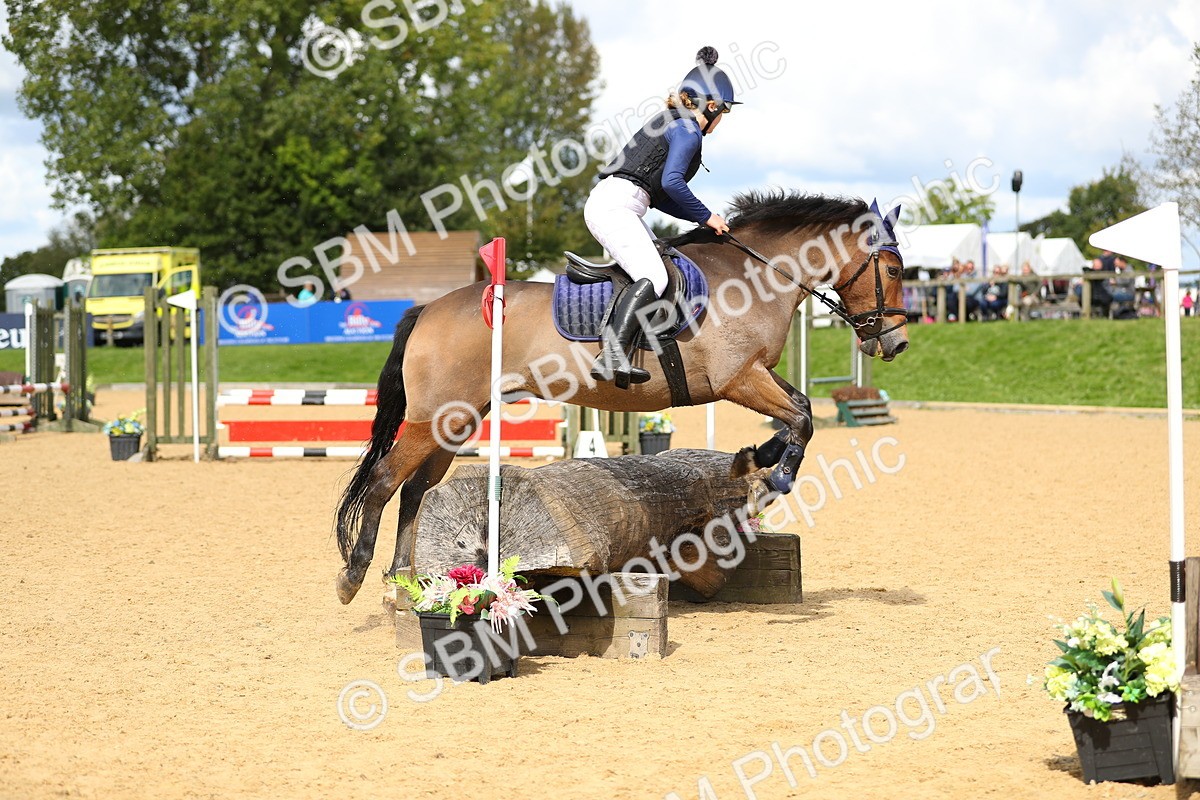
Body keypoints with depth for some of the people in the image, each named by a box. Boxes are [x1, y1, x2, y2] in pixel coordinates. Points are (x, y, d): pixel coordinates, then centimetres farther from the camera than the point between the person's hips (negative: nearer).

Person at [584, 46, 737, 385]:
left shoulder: (671, 123, 26)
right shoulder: (688, 130, -4)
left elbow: (657, 195, 25)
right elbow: (671, 181, -19)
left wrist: (701, 217, 19)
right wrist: (706, 217, -7)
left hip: (606, 204, 10)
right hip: (616, 203, -10)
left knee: (664, 262, 11)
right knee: (653, 278, -24)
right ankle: (613, 354, -41)